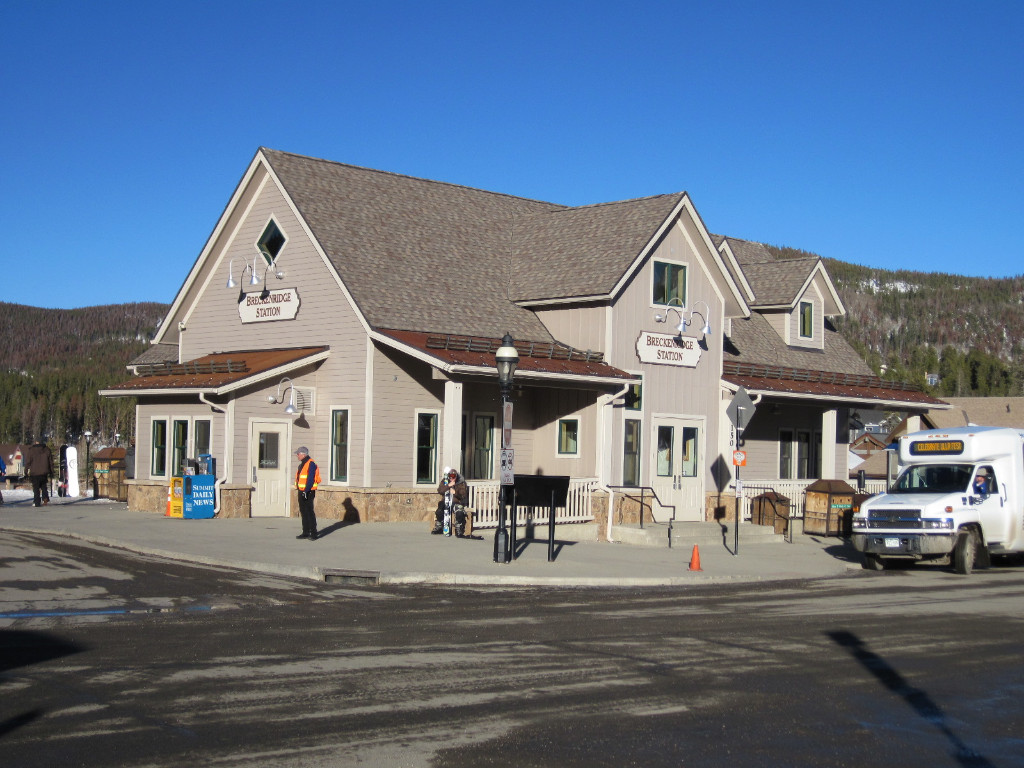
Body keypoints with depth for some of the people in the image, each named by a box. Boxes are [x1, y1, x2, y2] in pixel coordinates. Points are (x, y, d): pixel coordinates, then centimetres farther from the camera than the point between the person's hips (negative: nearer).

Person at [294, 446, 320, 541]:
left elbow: (310, 479, -20)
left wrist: (306, 491, -24)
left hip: (308, 492, -10)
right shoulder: (302, 464, 18)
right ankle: (305, 532, 16)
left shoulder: (311, 464, -13)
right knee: (303, 512, 11)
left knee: (309, 512, -10)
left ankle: (314, 534, -8)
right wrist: (298, 489, 18)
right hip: (301, 491, 10)